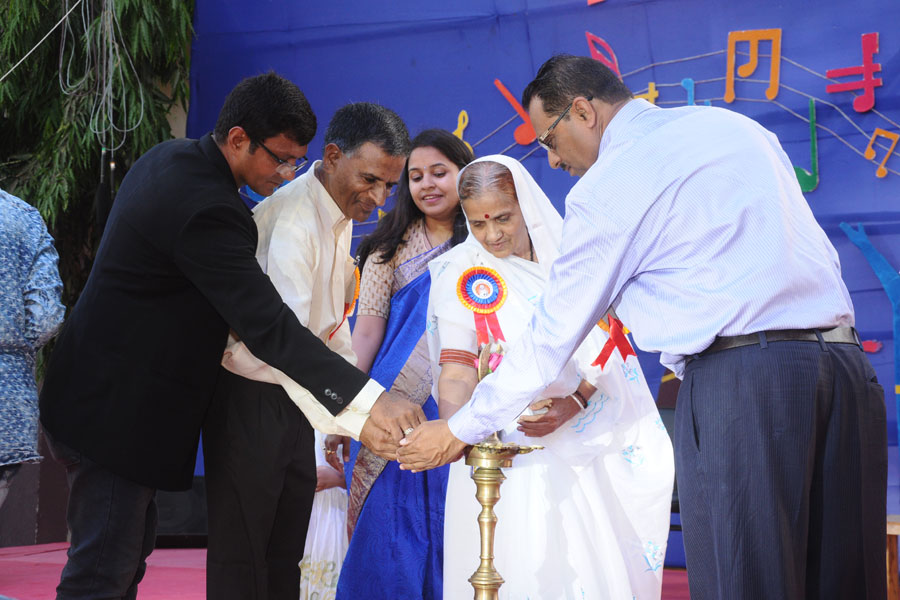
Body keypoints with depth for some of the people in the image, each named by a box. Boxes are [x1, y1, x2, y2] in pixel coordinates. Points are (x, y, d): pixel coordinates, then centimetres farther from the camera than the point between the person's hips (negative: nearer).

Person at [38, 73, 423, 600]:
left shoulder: (170, 158, 6)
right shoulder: (206, 210, -27)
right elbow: (269, 327, -31)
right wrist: (370, 400, -33)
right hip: (115, 413, -11)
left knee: (133, 543, 20)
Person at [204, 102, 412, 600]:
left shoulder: (341, 214, 8)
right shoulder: (291, 220, -24)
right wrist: (352, 418, -40)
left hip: (295, 400, 9)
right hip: (251, 400, -9)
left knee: (285, 557, 14)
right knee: (241, 558, -4)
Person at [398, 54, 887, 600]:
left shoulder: (608, 183, 1)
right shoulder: (737, 126, 22)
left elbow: (552, 336, 6)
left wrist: (461, 430, 18)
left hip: (738, 383, -7)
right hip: (847, 367, 7)